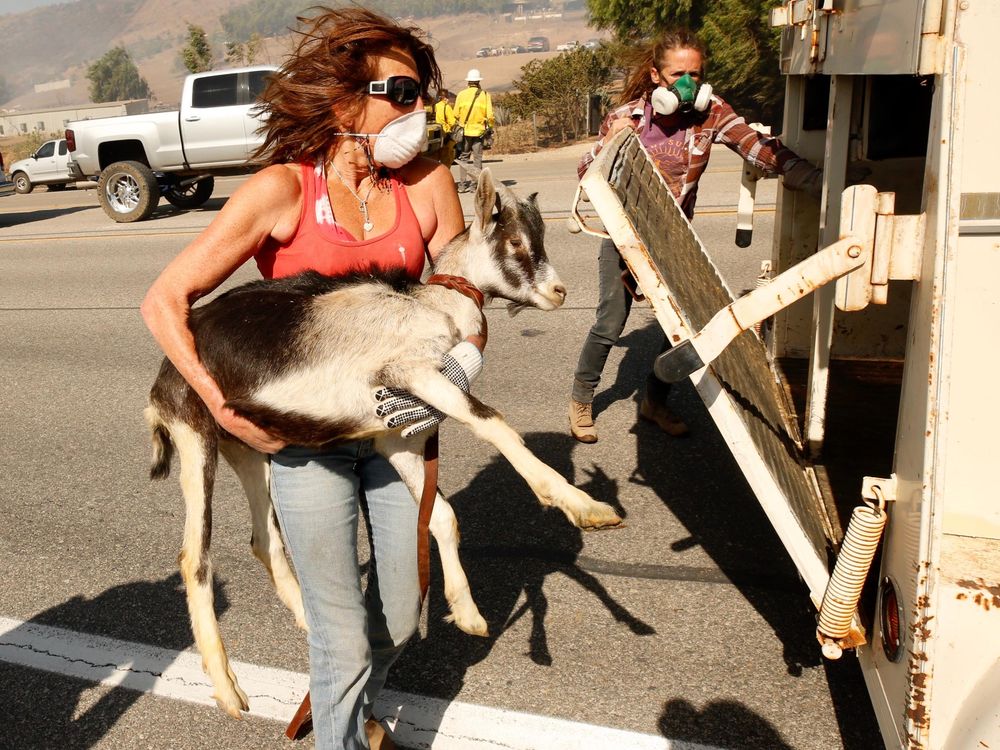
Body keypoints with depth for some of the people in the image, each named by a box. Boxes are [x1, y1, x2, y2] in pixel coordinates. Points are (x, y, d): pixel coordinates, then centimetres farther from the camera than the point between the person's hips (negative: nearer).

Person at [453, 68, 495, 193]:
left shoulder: (461, 94, -1)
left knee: (463, 157, 10)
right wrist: (491, 126, 11)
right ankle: (474, 184, 4)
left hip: (464, 130, 1)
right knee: (477, 158, 6)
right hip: (479, 131, -1)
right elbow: (490, 116, -5)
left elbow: (456, 114, 0)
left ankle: (463, 184, 6)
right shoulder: (485, 95, -3)